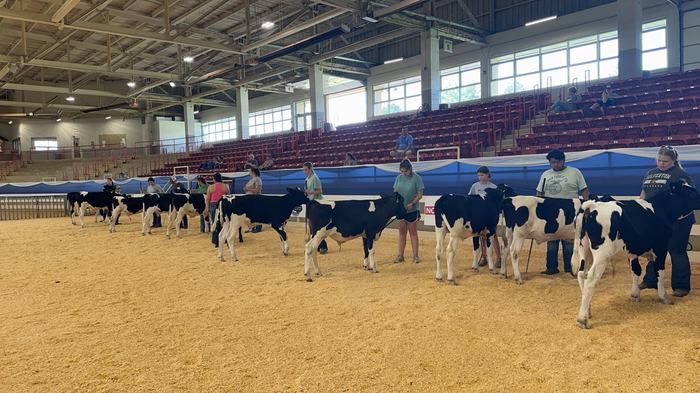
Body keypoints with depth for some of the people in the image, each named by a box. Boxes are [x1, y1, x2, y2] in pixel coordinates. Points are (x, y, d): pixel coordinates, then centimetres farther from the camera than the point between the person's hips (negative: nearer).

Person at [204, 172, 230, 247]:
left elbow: (207, 199, 1)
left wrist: (207, 208, 9)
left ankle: (216, 241, 13)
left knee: (214, 224, 10)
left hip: (213, 205, 0)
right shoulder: (225, 186, -1)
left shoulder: (210, 187, -2)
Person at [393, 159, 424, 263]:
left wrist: (412, 203, -21)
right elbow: (395, 192, 8)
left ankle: (415, 255, 13)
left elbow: (420, 194, -9)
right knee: (402, 232, 10)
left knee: (413, 232, 6)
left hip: (412, 210, -4)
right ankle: (400, 255, 16)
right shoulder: (399, 177, 3)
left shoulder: (416, 178, -9)